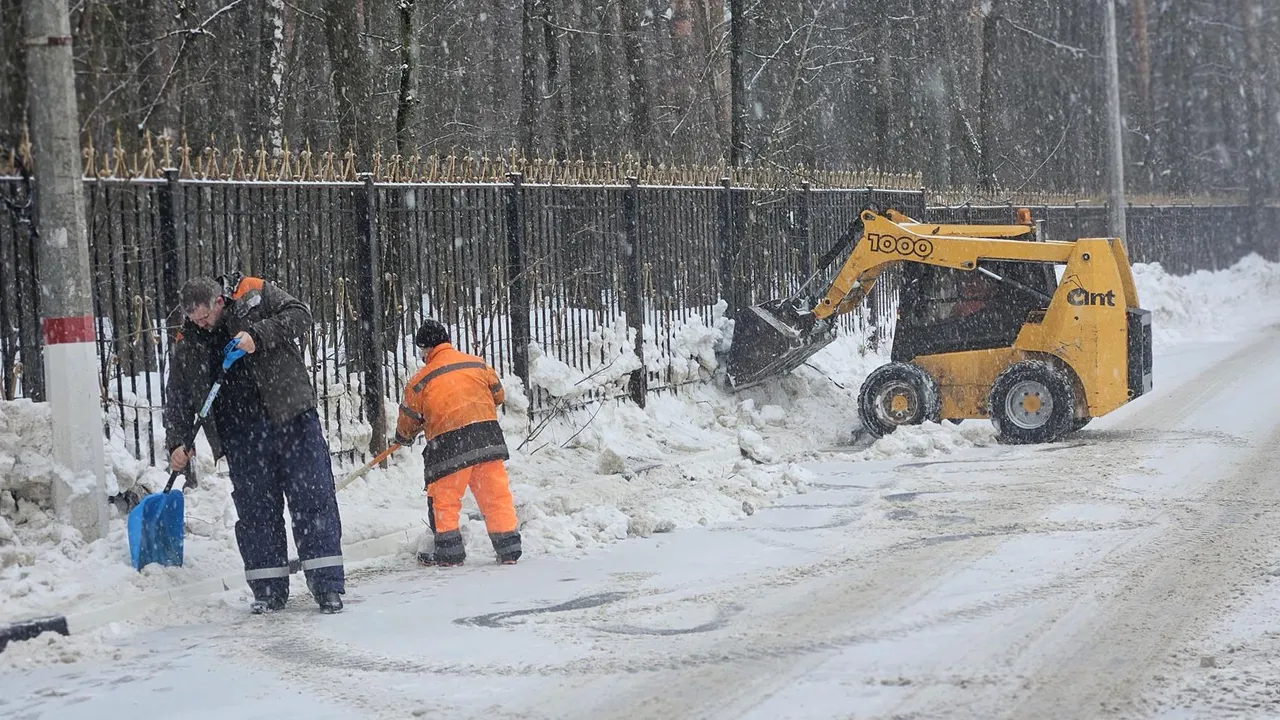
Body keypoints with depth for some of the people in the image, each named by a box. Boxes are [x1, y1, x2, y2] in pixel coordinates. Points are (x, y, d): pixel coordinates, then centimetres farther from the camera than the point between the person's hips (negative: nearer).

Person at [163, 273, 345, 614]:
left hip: (291, 417, -2)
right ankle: (268, 590, 11)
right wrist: (178, 442, -1)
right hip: (242, 435, 3)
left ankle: (327, 585, -1)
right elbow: (178, 398, 10)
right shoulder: (188, 344, 6)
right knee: (256, 509, 2)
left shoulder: (256, 294, -1)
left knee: (313, 497, -4)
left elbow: (299, 314, -6)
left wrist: (258, 336, -18)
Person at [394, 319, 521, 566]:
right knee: (496, 494, 7)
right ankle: (508, 548, 6)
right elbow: (498, 394, 20)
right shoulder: (477, 364, 10)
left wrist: (403, 437, 32)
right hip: (489, 437, 4)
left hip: (450, 444, -4)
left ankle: (449, 550, 11)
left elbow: (409, 420, 11)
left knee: (443, 498, 10)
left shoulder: (421, 381, 1)